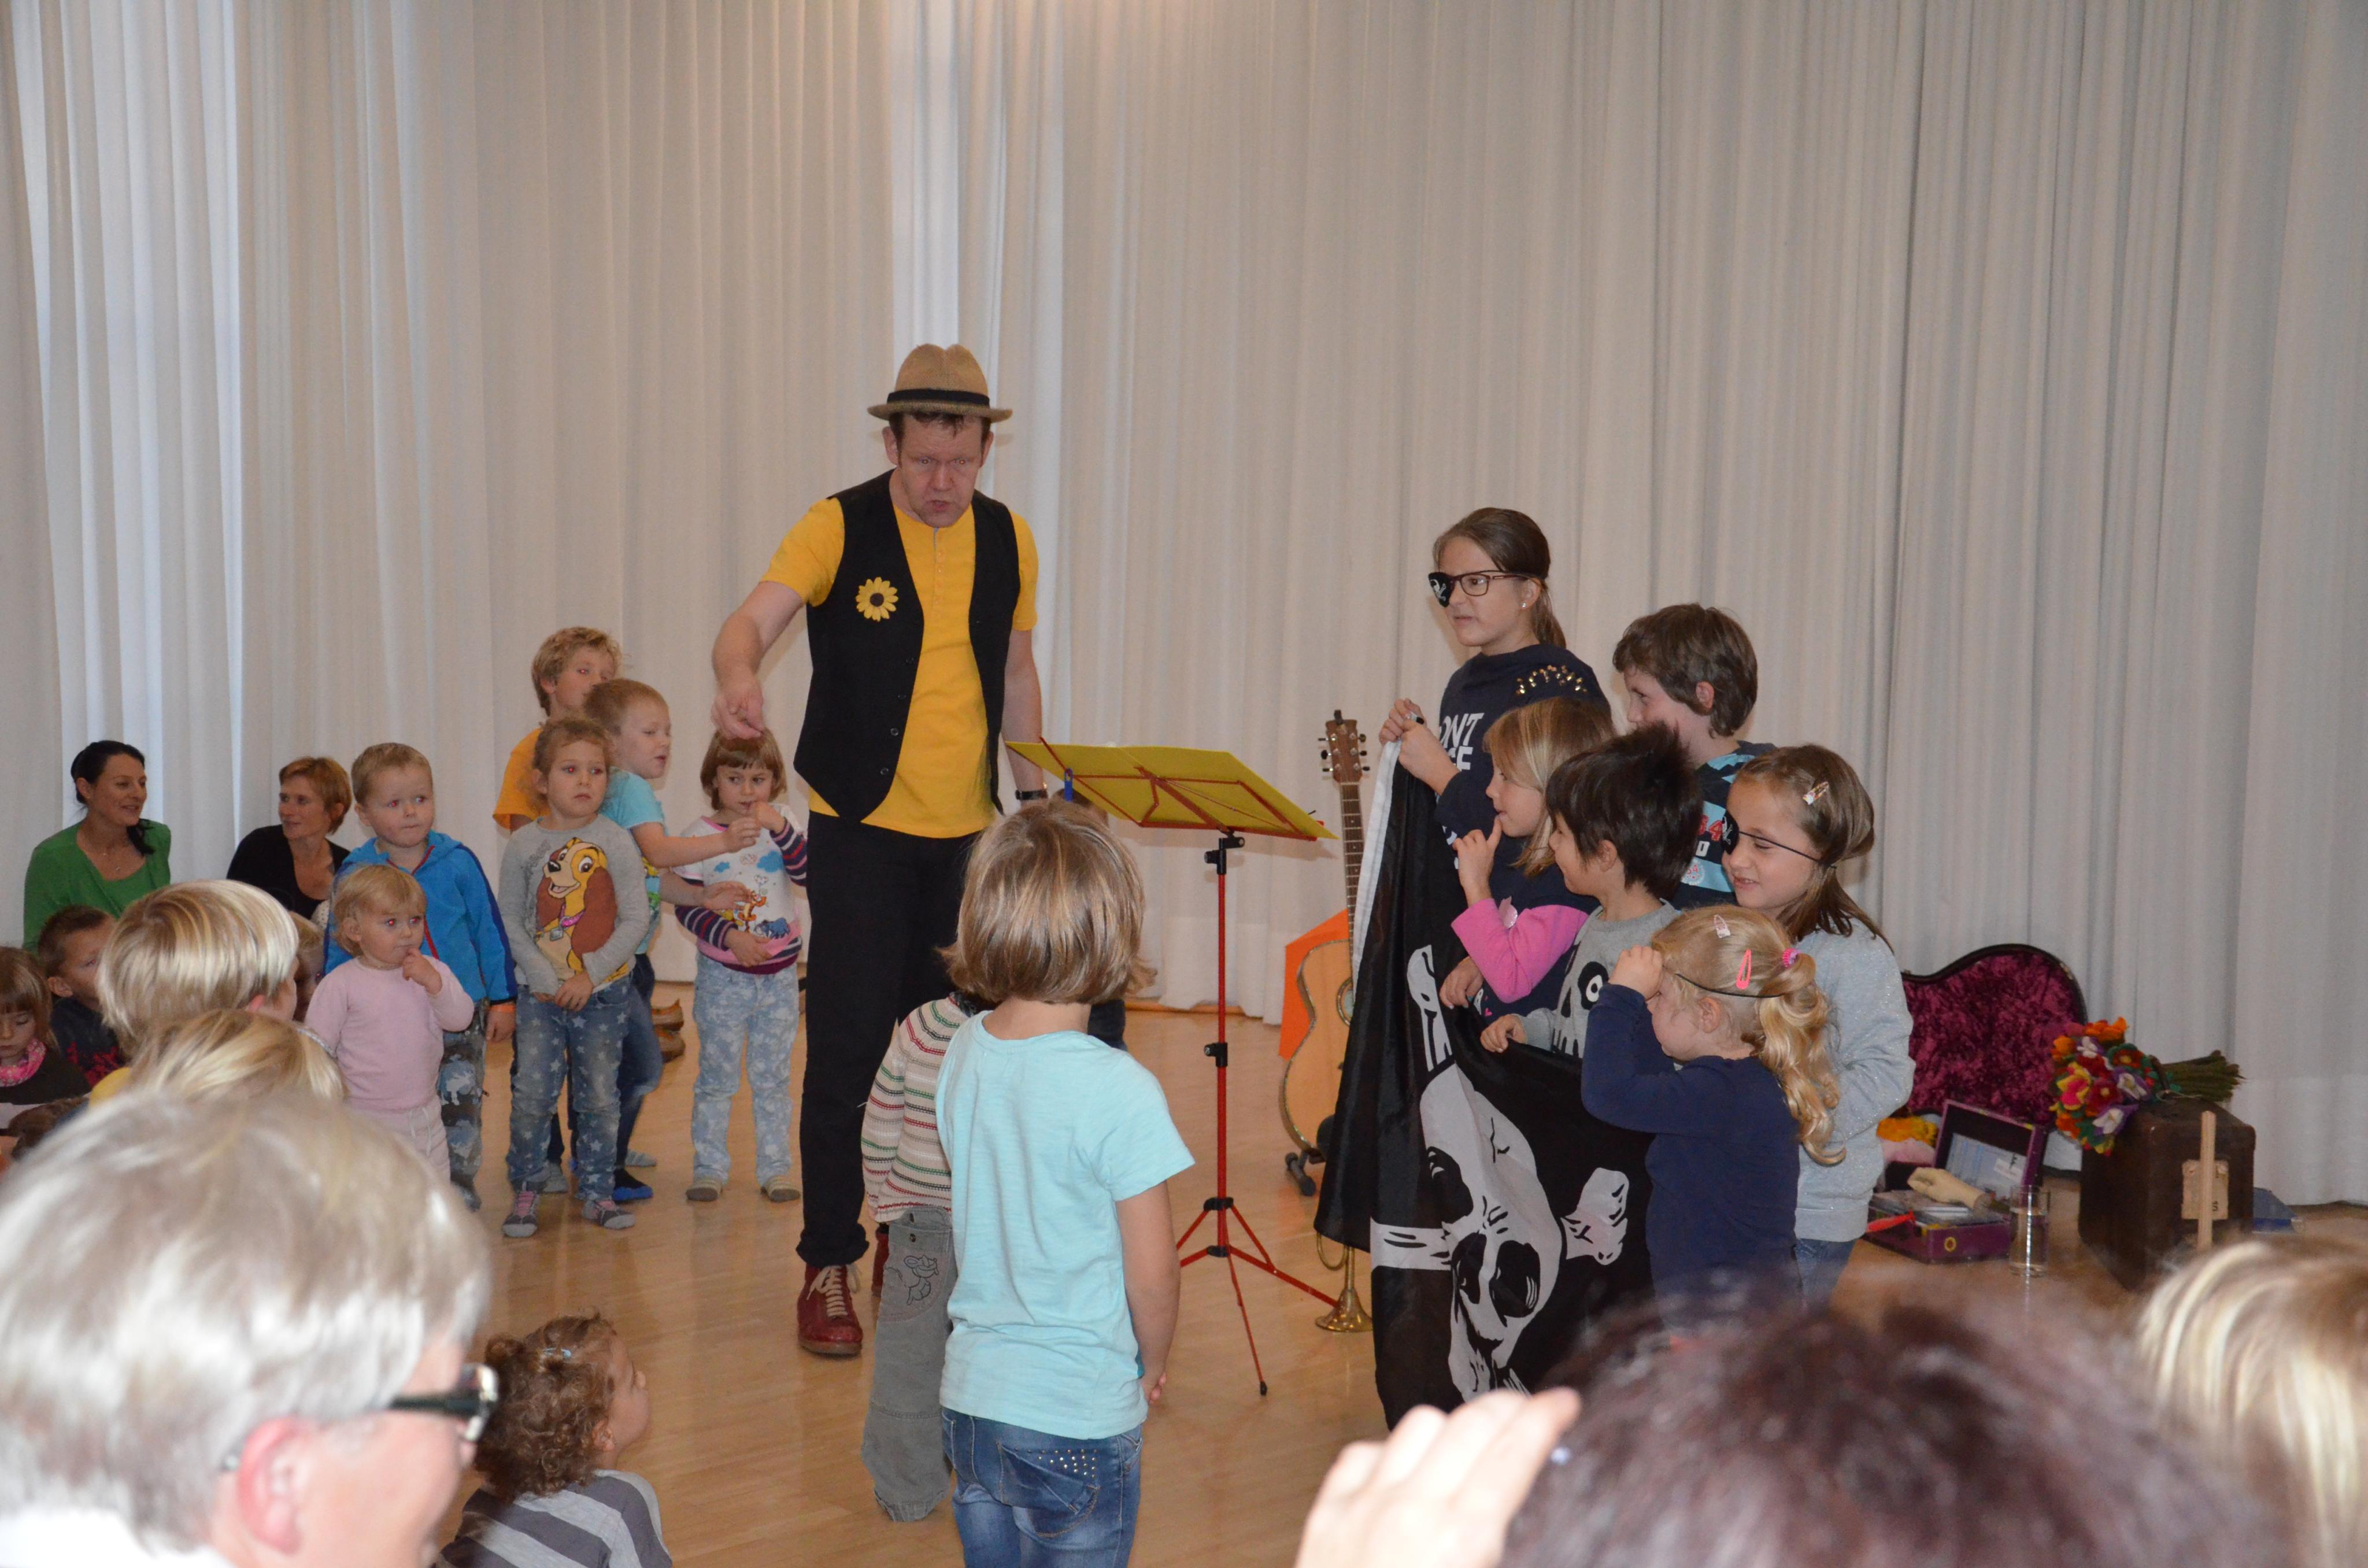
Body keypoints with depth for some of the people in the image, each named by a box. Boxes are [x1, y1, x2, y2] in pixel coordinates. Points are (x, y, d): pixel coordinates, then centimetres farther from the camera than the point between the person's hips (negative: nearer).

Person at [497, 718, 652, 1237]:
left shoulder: (616, 842, -4)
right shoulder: (524, 845, -3)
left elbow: (636, 918, -6)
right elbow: (510, 919, 0)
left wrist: (591, 975, -13)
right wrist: (545, 978, -10)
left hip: (603, 994, 0)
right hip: (541, 995, 0)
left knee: (599, 1096, 7)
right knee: (531, 1094, -3)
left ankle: (597, 1191, 20)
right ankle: (525, 1189, 14)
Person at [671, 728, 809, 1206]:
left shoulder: (783, 829, 1)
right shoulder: (701, 836, -5)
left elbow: (809, 875, -15)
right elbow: (685, 907, -7)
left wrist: (780, 829, -25)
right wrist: (729, 936, -18)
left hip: (779, 973, 2)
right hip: (722, 974, -2)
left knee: (773, 1076, 9)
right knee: (717, 1074, 3)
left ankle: (774, 1167, 16)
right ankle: (709, 1166, 13)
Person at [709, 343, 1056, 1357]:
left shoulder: (1008, 540, 6)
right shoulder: (841, 528, -8)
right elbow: (753, 619, -21)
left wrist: (1036, 799, 13)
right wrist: (737, 678, -44)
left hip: (967, 835, 4)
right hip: (860, 829, -4)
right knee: (847, 1050, -4)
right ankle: (829, 1267, 7)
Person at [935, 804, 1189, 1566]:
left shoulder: (961, 1054, -3)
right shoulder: (1119, 1091, -22)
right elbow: (1151, 1275, -15)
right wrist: (1153, 1363, 4)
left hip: (970, 1398, 6)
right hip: (1080, 1418, -6)